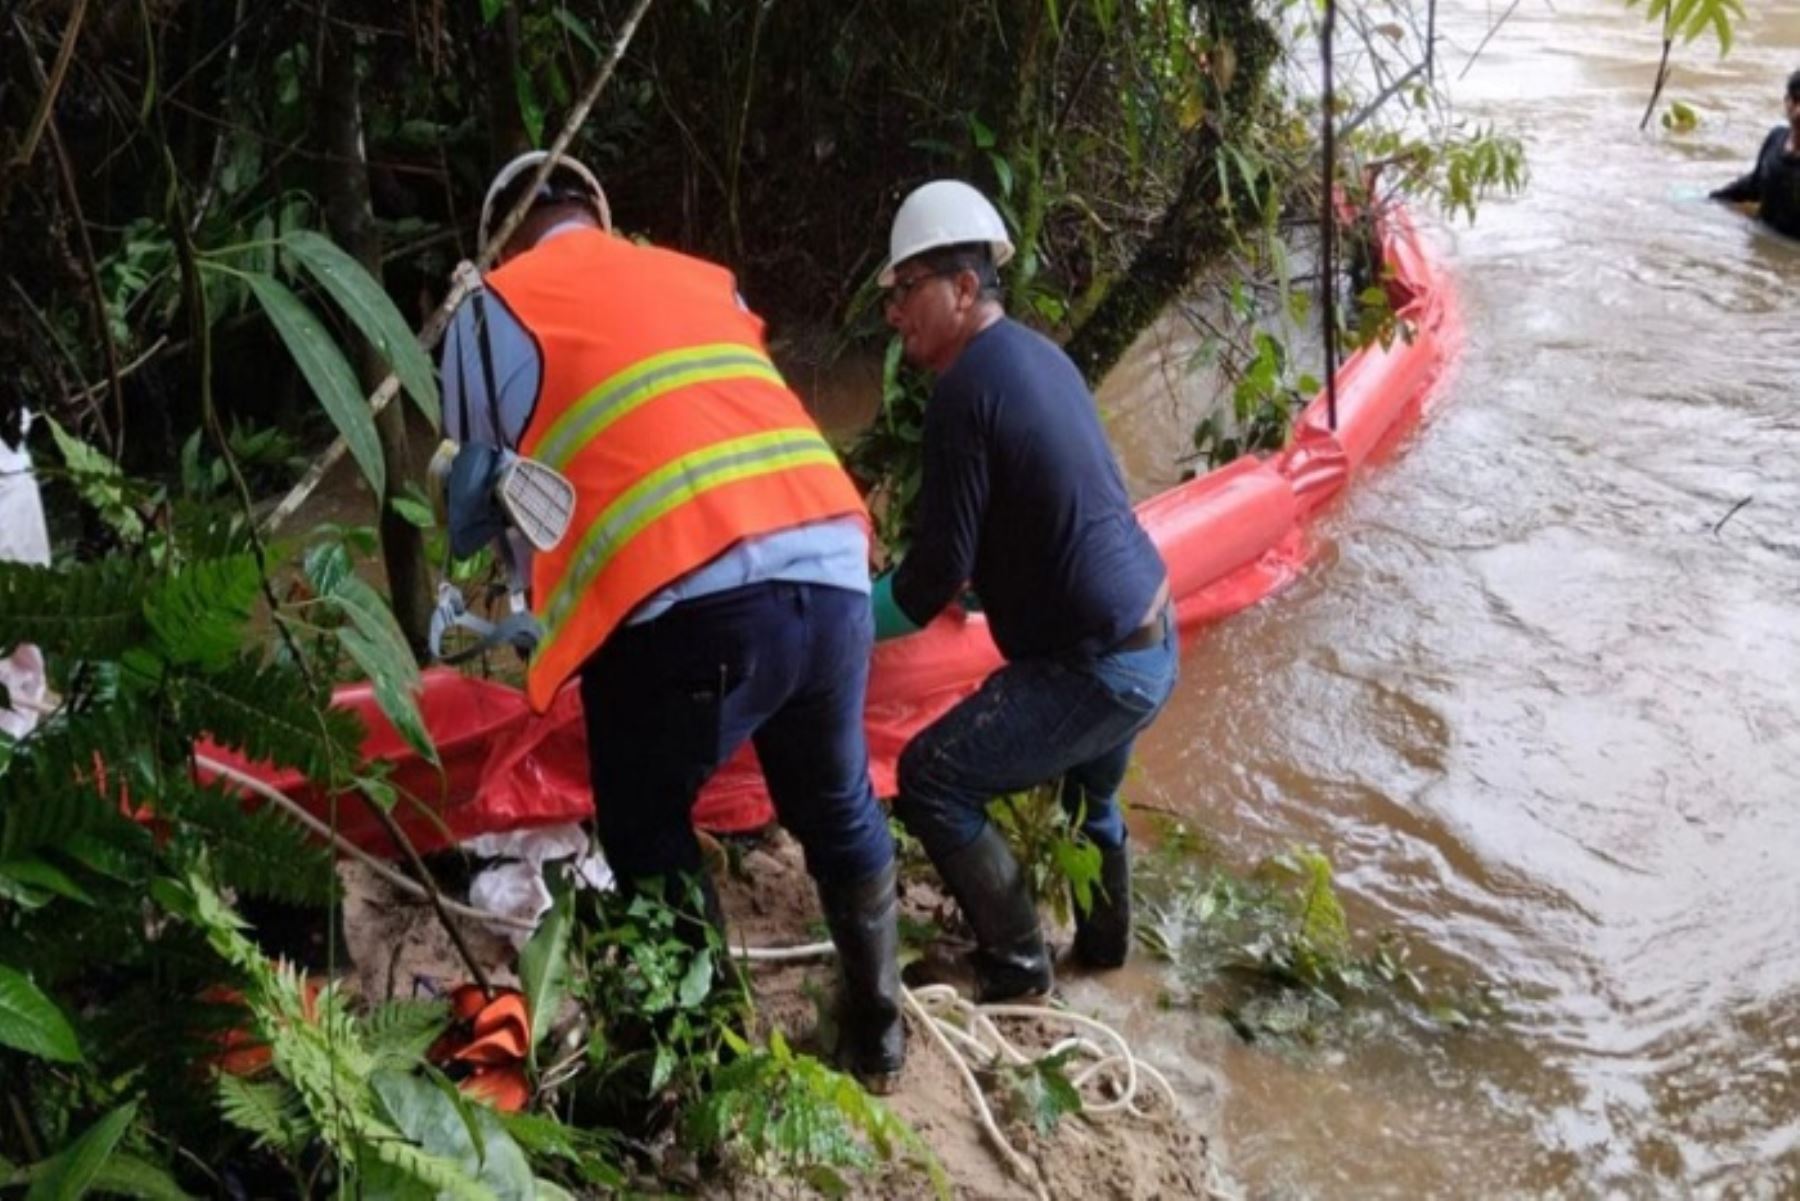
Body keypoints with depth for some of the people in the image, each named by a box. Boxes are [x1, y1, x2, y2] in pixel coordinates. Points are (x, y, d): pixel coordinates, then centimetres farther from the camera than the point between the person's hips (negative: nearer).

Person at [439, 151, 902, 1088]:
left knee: (647, 832, 21)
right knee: (838, 807, 27)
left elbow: (471, 506, 21)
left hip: (686, 607, -5)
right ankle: (877, 1029, 44)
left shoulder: (494, 308, 15)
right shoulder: (706, 280, 27)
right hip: (831, 575, 5)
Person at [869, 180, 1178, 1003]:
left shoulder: (966, 388, -20)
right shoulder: (1037, 355, 8)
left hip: (1096, 665, -10)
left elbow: (935, 577, -19)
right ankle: (1104, 941, 52)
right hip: (1150, 641, 10)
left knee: (931, 779, -1)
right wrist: (971, 586, 19)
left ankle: (1016, 965, 11)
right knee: (1087, 794, 32)